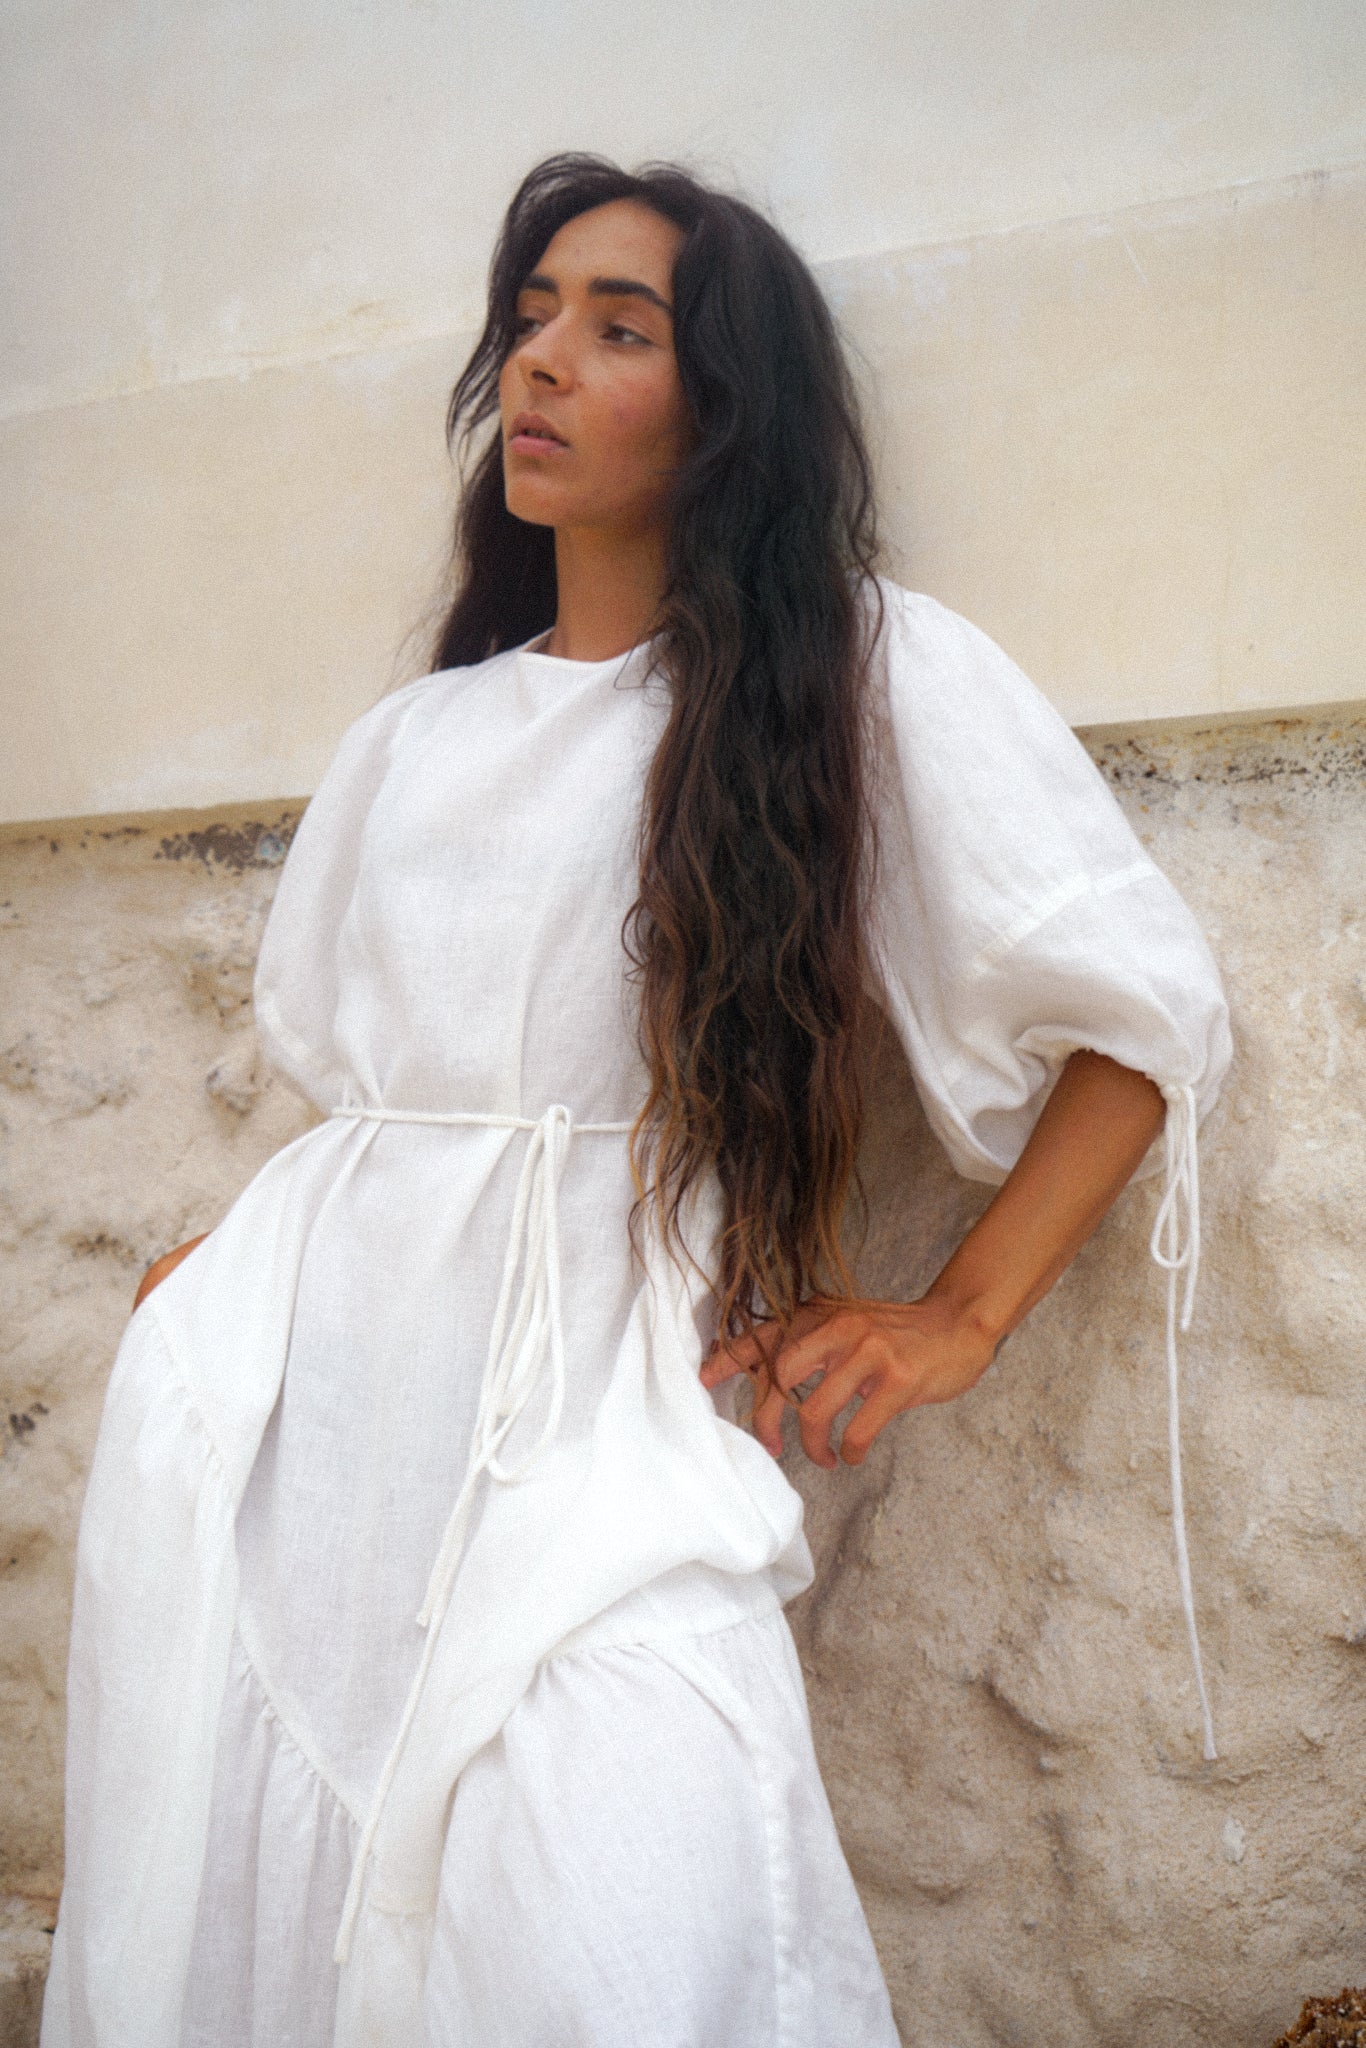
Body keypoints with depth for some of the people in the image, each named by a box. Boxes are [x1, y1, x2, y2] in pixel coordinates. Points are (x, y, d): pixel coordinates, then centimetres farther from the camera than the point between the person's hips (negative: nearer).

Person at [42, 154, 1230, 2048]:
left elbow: (1147, 1001, 2)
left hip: (585, 1418, -4)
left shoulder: (870, 674, 3)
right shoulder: (411, 742, 19)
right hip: (280, 1400, 5)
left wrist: (960, 1321, -3)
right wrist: (254, 1261, 11)